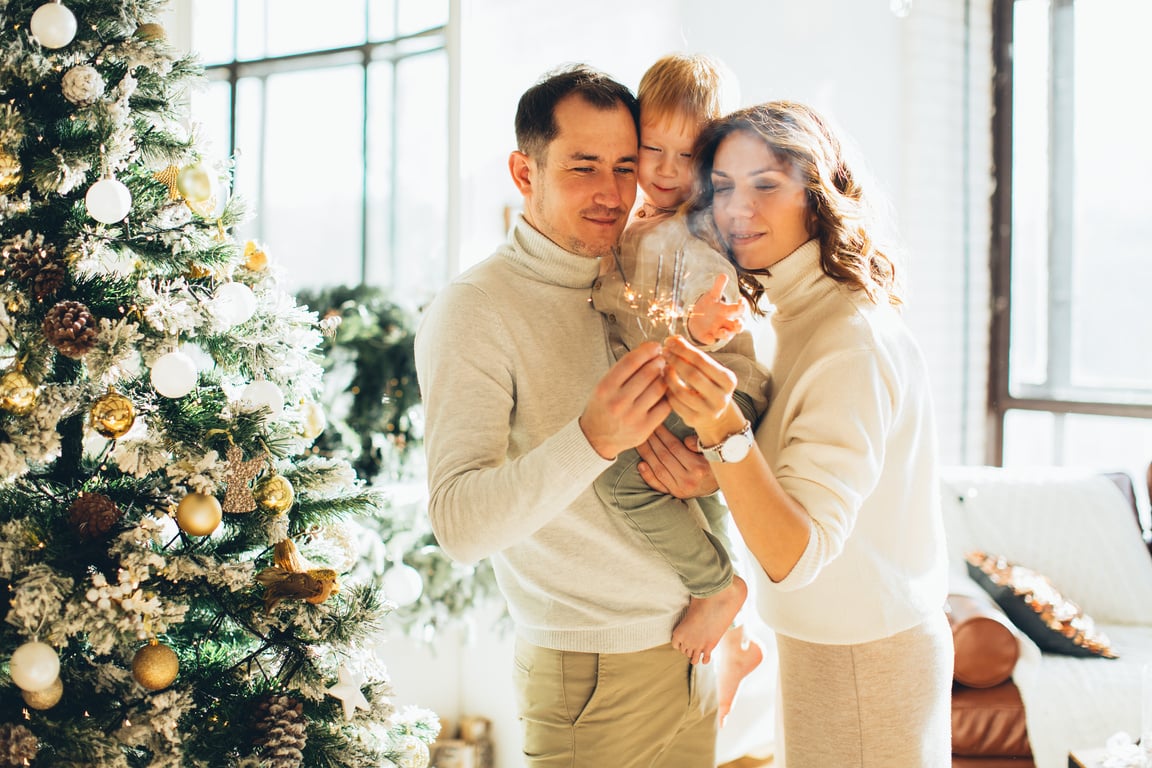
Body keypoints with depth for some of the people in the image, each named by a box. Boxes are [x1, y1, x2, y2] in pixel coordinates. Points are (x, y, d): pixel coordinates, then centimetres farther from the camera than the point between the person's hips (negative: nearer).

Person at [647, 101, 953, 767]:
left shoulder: (853, 342, -25)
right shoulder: (801, 315, 3)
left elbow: (795, 555, -29)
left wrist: (724, 429, -41)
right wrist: (706, 477, -9)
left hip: (864, 660, -9)